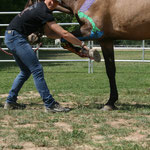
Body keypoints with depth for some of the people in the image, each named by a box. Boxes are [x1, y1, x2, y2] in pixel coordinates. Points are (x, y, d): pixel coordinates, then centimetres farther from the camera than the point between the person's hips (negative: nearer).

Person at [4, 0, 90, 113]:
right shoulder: (43, 12, -18)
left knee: (25, 71, 18)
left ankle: (10, 102, 22)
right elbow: (64, 34, -19)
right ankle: (50, 105, -11)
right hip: (16, 37, -10)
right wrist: (82, 44, -13)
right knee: (37, 70, -10)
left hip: (11, 37, 10)